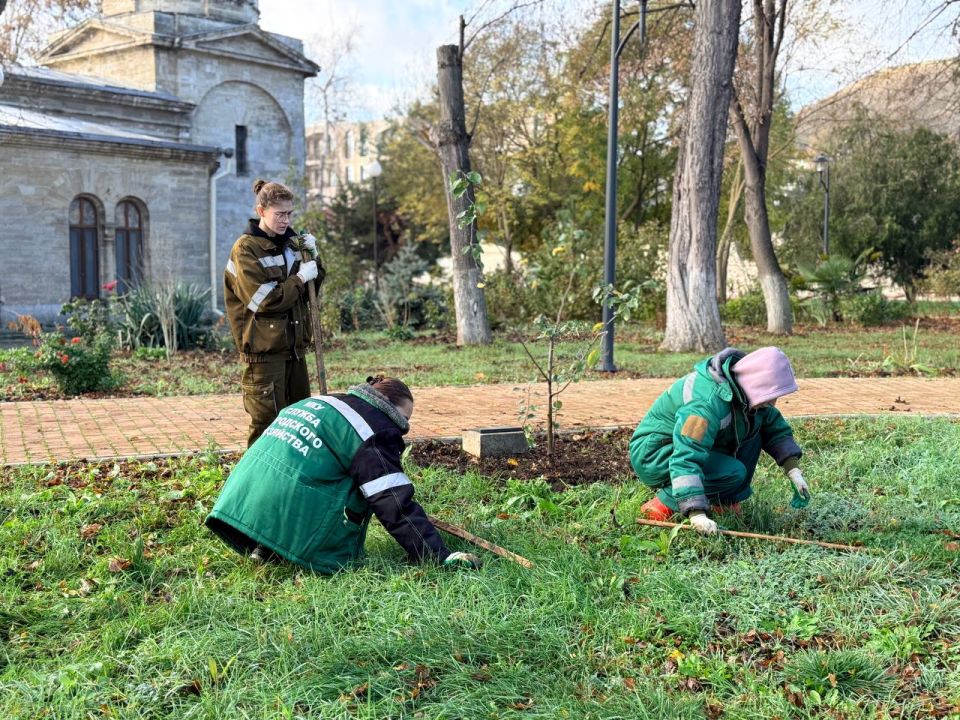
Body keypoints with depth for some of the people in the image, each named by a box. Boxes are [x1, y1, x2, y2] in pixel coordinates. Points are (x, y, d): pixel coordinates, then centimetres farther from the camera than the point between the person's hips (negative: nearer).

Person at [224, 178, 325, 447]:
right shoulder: (245, 250, -9)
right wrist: (300, 278, -14)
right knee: (268, 422, -4)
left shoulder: (290, 243, 11)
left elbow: (309, 290, 15)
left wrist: (312, 258, 0)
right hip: (264, 349, -7)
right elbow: (264, 300, -17)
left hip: (294, 346, 7)